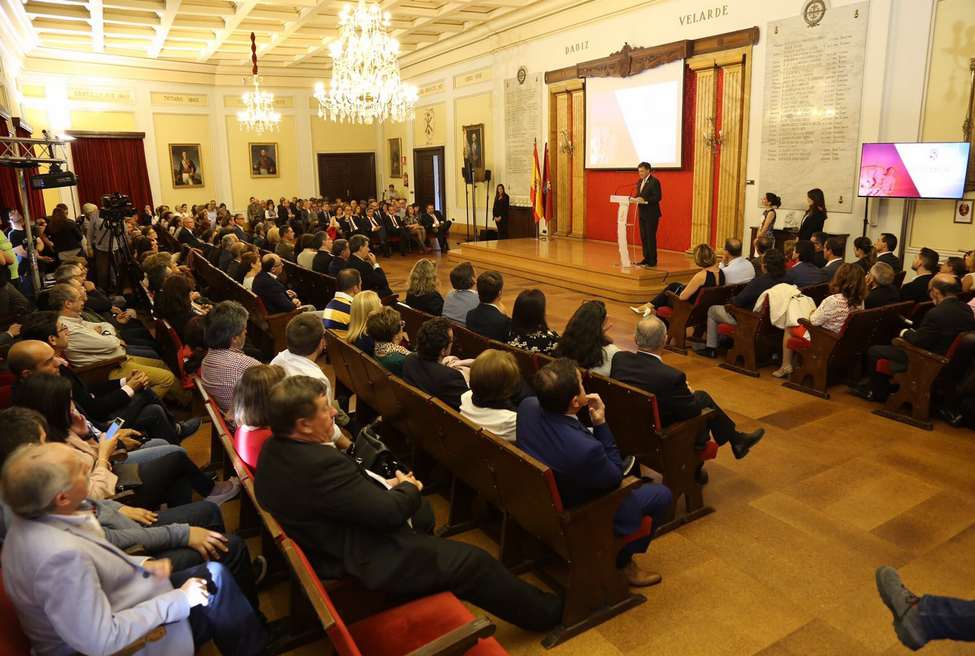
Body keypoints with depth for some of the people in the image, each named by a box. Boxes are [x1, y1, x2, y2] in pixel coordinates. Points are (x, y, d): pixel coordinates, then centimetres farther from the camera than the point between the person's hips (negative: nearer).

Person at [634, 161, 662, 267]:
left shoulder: (654, 182, -12)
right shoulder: (640, 182, 14)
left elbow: (658, 197, -17)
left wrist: (645, 200, -26)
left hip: (651, 214, -8)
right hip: (642, 213, 8)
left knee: (651, 236, -4)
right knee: (643, 236, 10)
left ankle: (653, 260, 3)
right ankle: (646, 258, 19)